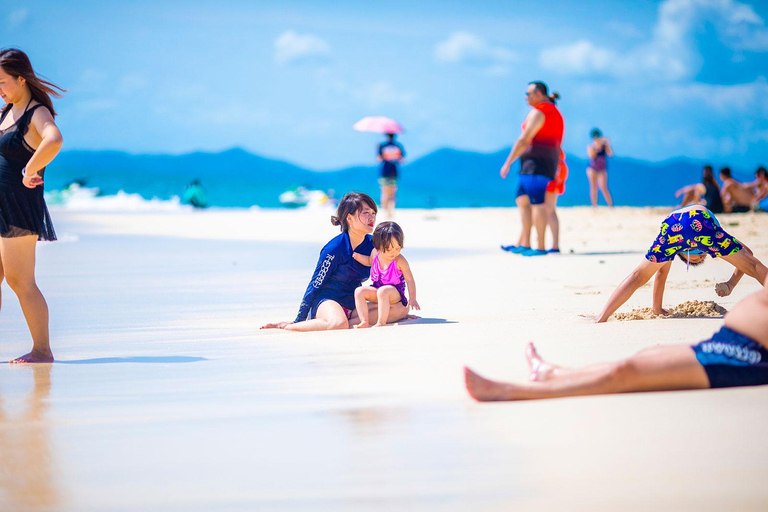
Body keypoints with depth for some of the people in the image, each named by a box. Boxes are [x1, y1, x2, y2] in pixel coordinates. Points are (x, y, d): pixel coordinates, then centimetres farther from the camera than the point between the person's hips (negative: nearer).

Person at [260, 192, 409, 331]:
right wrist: (299, 320, -10)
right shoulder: (335, 248, -14)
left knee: (400, 309, -13)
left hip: (353, 305, 7)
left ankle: (352, 320, -21)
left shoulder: (372, 244, 4)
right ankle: (287, 327, -22)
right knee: (339, 323, -42)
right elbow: (315, 285, -10)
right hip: (325, 301, -7)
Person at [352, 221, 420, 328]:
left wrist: (412, 299, -22)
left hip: (395, 292, -6)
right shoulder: (375, 253, -3)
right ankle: (364, 322, -23)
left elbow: (410, 280, -14)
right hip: (377, 289, 6)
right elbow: (370, 261, 24)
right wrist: (358, 256, 6)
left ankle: (381, 323, -37)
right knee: (359, 291, -16)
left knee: (383, 291, -38)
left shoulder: (400, 261, -18)